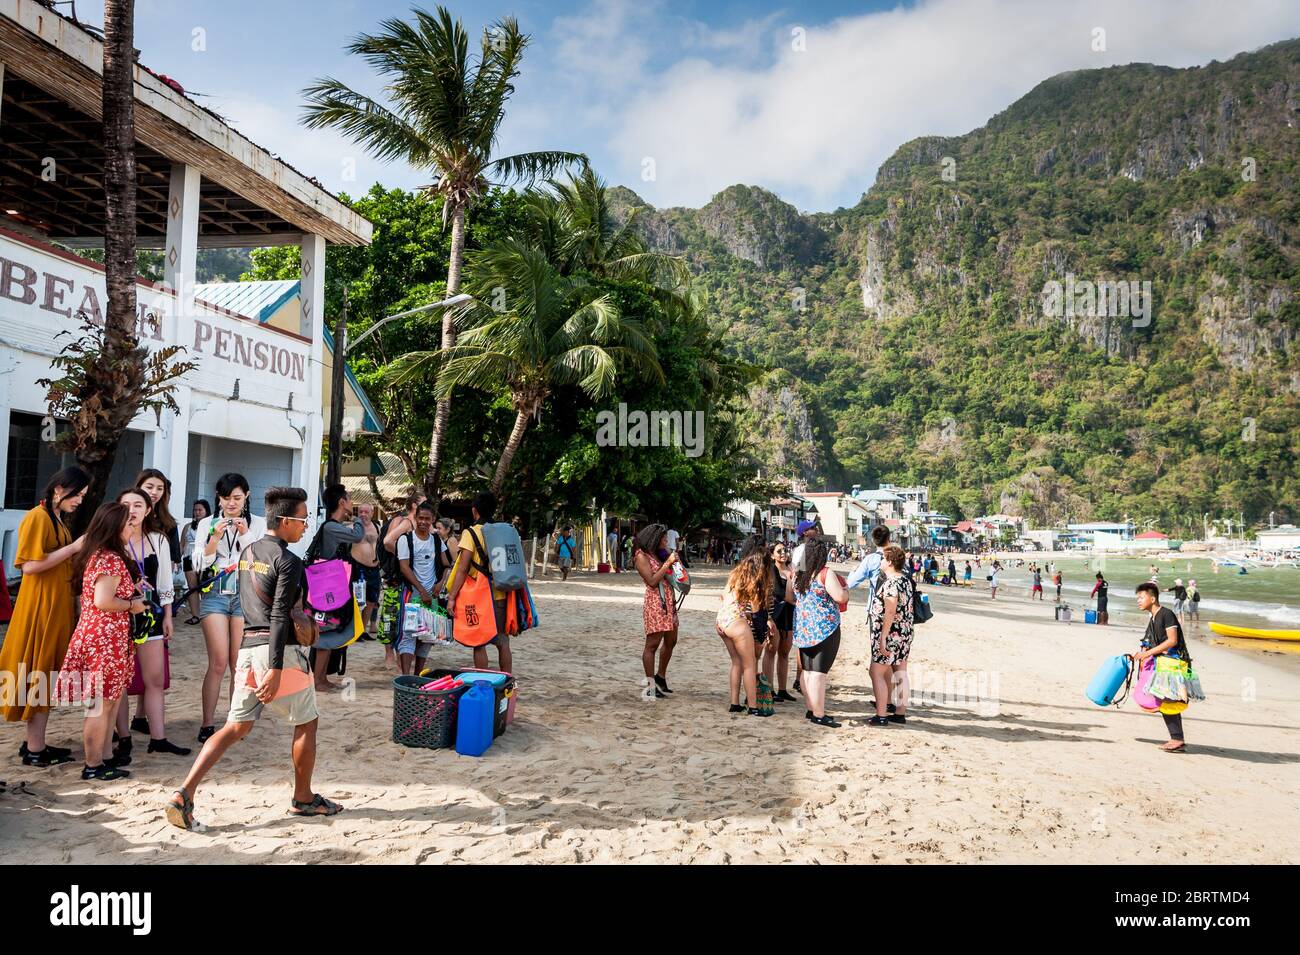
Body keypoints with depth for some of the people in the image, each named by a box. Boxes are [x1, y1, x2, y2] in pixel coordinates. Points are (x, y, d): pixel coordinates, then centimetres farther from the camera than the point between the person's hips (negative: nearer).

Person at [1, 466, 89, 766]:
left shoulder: (59, 520, 16)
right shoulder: (38, 517, -11)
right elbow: (30, 565, -20)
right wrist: (73, 547, -17)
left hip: (59, 606, 9)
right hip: (41, 606, -9)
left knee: (48, 673, 12)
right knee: (41, 673, -3)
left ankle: (35, 742, 19)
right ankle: (35, 749, 4)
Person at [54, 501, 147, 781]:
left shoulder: (96, 555, 13)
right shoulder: (112, 559, -17)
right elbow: (103, 601, -24)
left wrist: (131, 590, 14)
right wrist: (132, 605, -9)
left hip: (96, 635, 10)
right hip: (106, 638, -10)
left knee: (110, 700, 16)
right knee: (103, 703, -2)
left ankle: (105, 756, 24)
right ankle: (93, 766, 6)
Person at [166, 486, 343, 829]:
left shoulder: (248, 553, 13)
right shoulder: (288, 561, -14)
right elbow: (280, 617, -20)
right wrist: (276, 670, -22)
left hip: (247, 648, 8)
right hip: (277, 650, -8)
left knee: (236, 727, 12)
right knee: (306, 723, 10)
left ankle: (184, 793, 0)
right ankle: (303, 798, 22)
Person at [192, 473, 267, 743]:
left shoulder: (258, 524, 7)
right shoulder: (207, 524, 7)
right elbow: (199, 565, 2)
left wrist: (245, 536, -12)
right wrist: (215, 538, -12)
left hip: (246, 594, 1)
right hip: (215, 594, -1)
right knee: (219, 663, -8)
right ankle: (207, 724, 0)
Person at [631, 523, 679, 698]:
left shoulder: (658, 554, 16)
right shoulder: (642, 556, -8)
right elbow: (652, 581, -16)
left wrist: (672, 559, 6)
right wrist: (668, 563, -15)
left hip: (668, 602, 9)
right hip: (654, 603, -9)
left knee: (670, 641, 14)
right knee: (652, 644, -5)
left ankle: (660, 677, 29)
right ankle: (650, 685, 1)